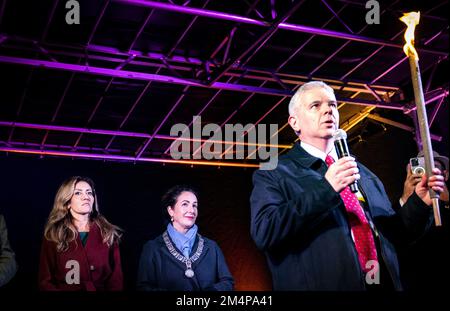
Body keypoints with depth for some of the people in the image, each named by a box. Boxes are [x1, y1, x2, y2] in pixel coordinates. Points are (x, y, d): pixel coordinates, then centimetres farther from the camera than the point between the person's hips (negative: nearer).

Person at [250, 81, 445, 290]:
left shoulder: (363, 173, 12)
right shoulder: (273, 175, -4)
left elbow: (392, 232, 15)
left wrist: (420, 201, -2)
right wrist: (325, 189, -24)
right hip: (322, 284, -5)